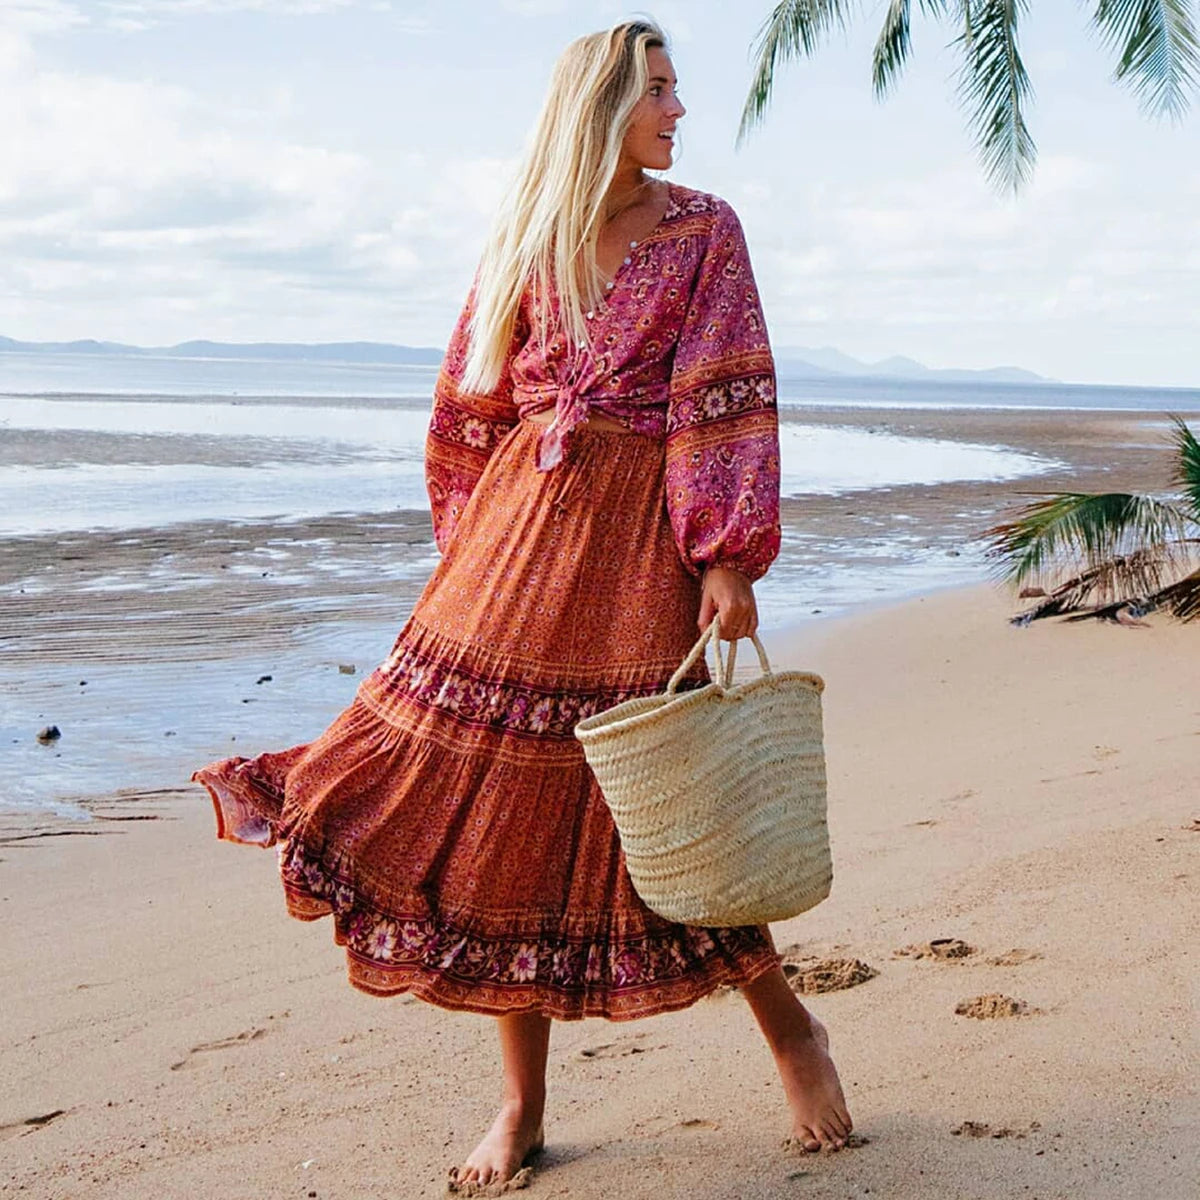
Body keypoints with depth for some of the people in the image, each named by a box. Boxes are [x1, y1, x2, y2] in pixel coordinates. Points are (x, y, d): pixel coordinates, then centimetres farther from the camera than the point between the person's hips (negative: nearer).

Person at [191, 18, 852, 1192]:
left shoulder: (703, 230, 4)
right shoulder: (526, 240, 10)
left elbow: (723, 401, -5)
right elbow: (472, 407, 16)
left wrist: (729, 558, -13)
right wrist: (470, 546, 13)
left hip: (642, 534, -3)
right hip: (524, 518, 3)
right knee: (502, 795, 1)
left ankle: (788, 1027, 21)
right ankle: (521, 1104, 13)